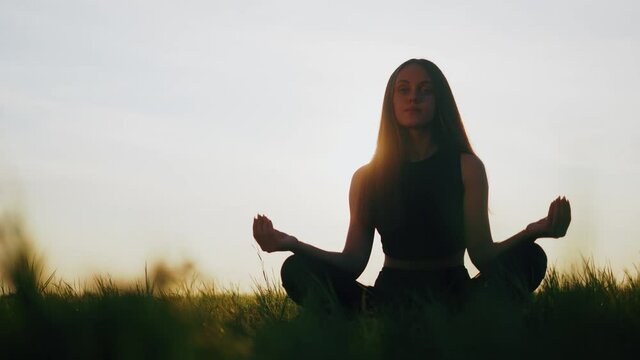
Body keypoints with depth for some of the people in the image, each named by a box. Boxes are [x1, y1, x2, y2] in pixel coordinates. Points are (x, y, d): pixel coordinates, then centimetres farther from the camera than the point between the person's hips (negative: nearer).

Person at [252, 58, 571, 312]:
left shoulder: (466, 167, 3)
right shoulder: (368, 177, 9)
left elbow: (482, 253, -7)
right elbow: (353, 261, 1)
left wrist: (532, 232, -27)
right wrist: (293, 245, -15)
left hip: (452, 294, -1)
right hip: (390, 297, 1)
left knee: (527, 257, -28)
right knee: (299, 269, -22)